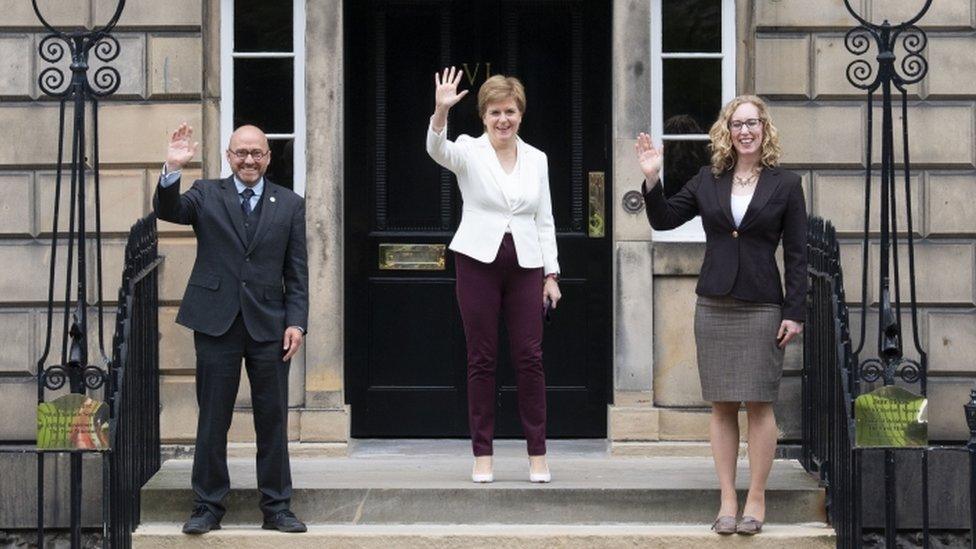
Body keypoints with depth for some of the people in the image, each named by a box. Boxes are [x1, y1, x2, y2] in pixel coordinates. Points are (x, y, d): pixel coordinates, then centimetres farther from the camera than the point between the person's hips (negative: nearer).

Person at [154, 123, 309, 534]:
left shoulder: (290, 205, 8)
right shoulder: (207, 195, 7)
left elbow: (297, 273, 7)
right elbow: (167, 211, -12)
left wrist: (296, 322, -3)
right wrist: (172, 169, -28)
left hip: (269, 326, 1)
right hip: (217, 324, -1)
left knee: (273, 421, 5)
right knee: (212, 421, 5)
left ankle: (276, 508, 14)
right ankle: (208, 507, 14)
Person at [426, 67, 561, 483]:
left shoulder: (537, 159, 10)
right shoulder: (469, 151, 1)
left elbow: (545, 221, 12)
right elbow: (437, 150, -22)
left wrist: (551, 274, 8)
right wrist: (440, 111, -41)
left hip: (525, 265, 2)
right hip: (479, 261, -2)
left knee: (530, 357, 0)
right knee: (481, 358, 3)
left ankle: (537, 453, 9)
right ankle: (482, 454, 10)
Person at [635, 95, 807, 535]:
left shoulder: (785, 185, 1)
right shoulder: (708, 181, 8)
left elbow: (796, 255, -1)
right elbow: (662, 219, 12)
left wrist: (794, 312, -6)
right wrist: (652, 179, -4)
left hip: (762, 308, -3)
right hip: (714, 305, 3)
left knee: (759, 404, -2)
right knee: (721, 405, 4)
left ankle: (756, 499, 7)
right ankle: (727, 499, 11)